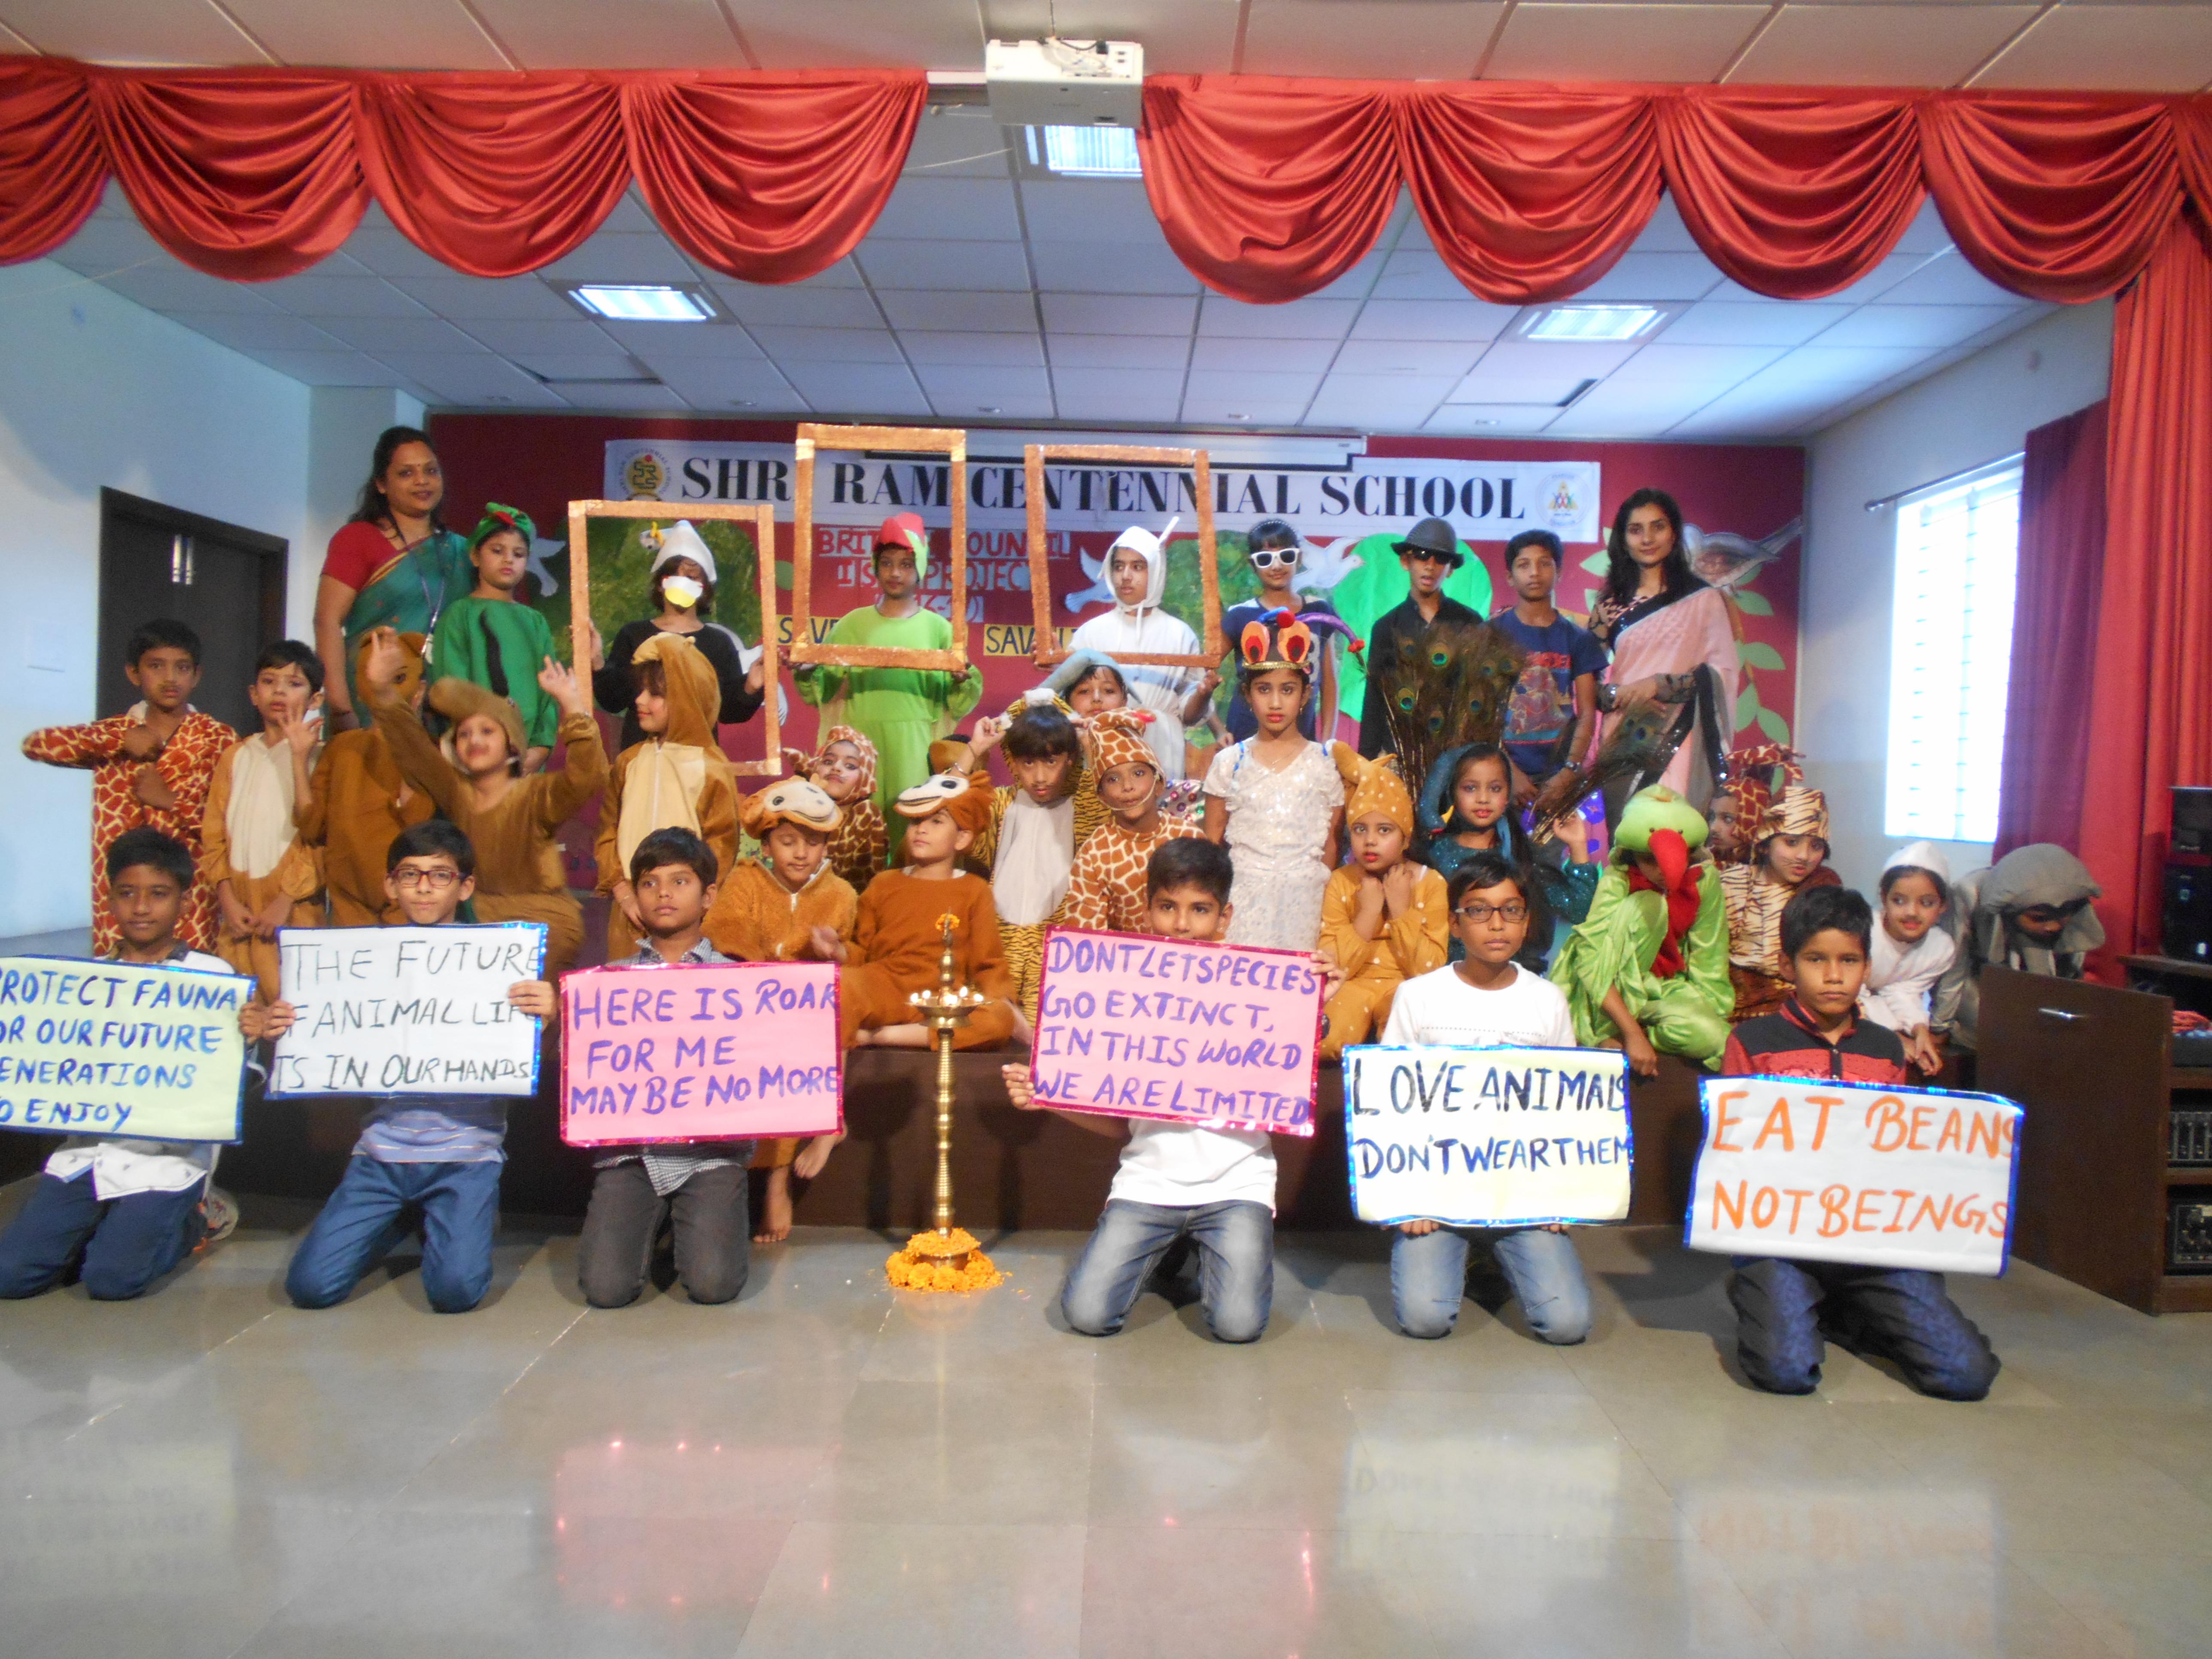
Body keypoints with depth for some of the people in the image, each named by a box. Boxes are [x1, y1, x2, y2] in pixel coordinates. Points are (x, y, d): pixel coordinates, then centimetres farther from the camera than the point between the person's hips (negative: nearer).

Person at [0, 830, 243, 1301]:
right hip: (86, 1152, 5)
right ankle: (115, 1224, 19)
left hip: (167, 1157, -4)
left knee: (111, 1279, -15)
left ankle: (193, 1218, 13)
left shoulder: (211, 977, -2)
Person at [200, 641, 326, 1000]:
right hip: (239, 917, 4)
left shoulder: (317, 758, 0)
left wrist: (287, 900, -16)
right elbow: (213, 834, 9)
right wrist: (228, 900, 0)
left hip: (295, 915, -4)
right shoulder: (236, 756, 13)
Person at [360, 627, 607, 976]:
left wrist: (574, 708, -32)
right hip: (473, 916, 5)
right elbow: (412, 748, 2)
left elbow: (587, 780, -24)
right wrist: (382, 690, -12)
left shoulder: (536, 796, -6)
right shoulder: (456, 792, 9)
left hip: (541, 920, -5)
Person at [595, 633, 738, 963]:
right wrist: (623, 893, -2)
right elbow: (608, 833, 10)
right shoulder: (628, 763, 10)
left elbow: (721, 847, -5)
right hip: (630, 914, 4)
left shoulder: (711, 769, -3)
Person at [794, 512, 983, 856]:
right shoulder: (852, 625, 11)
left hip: (915, 749, -1)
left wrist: (963, 679, -16)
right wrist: (806, 672, -9)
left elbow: (957, 705, 4)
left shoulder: (938, 628, 7)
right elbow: (823, 692, 10)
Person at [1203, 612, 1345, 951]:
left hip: (1303, 897, 0)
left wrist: (1327, 905, 5)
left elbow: (1331, 844, 6)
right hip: (1243, 895, 0)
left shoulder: (1326, 765, 3)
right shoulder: (1230, 763, 4)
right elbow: (1212, 840, 7)